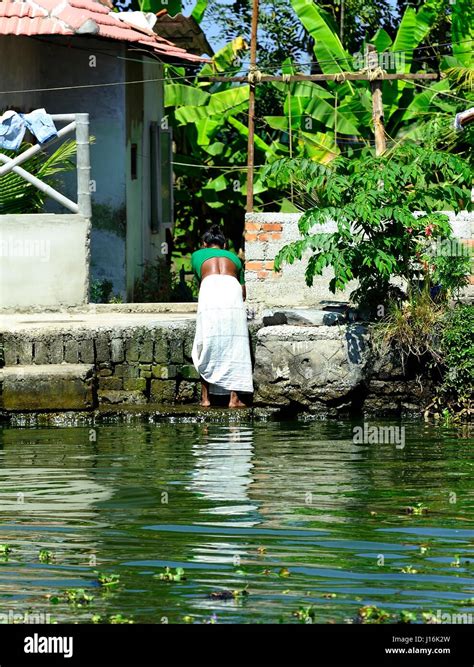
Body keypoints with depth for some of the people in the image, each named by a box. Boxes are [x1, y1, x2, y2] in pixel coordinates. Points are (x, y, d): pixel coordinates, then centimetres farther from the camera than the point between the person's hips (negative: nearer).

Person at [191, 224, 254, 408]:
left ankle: (205, 397, 5)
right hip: (232, 291, 1)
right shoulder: (233, 257, 34)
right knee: (234, 345, 3)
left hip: (209, 288, -1)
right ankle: (234, 397, -2)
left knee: (207, 346, 6)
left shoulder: (198, 255, 31)